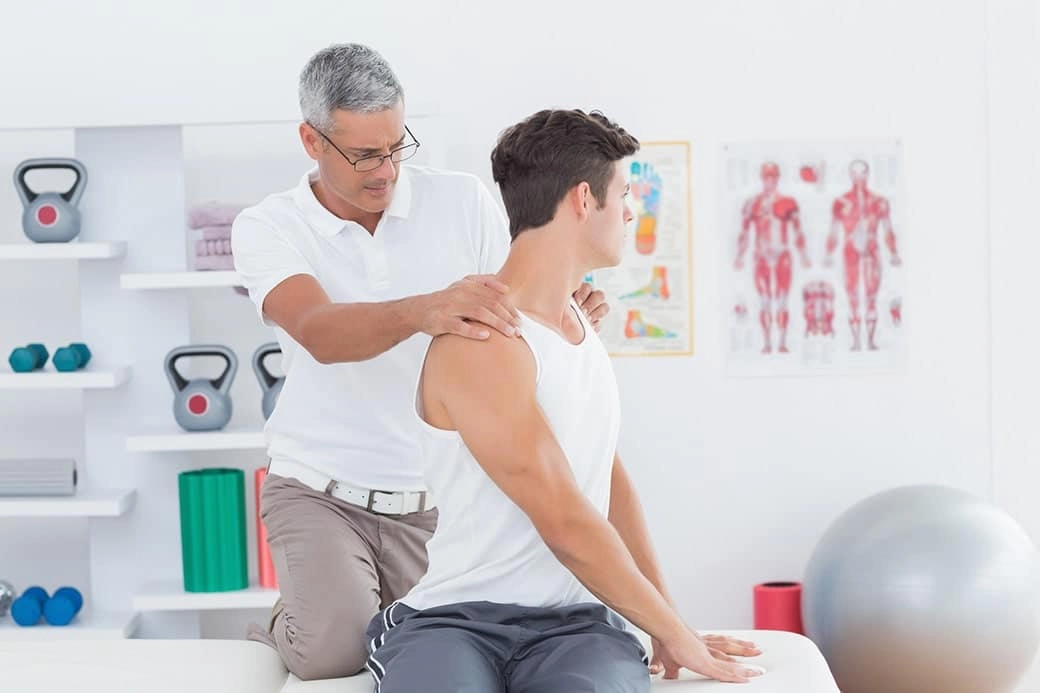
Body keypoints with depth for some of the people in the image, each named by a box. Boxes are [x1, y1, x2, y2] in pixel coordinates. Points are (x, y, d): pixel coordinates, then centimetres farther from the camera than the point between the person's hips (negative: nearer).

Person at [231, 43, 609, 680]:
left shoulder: (464, 203, -1)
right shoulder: (268, 228, -7)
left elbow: (508, 318, 4)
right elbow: (321, 333, -27)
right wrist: (422, 310, -47)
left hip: (436, 498, 2)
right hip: (321, 491, -2)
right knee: (336, 650, -23)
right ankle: (291, 628, 14)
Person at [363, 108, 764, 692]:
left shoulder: (578, 320, 15)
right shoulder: (479, 344, -14)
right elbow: (566, 525, -14)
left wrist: (672, 626, 14)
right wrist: (675, 635, -4)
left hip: (577, 623, 6)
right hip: (455, 619, -6)